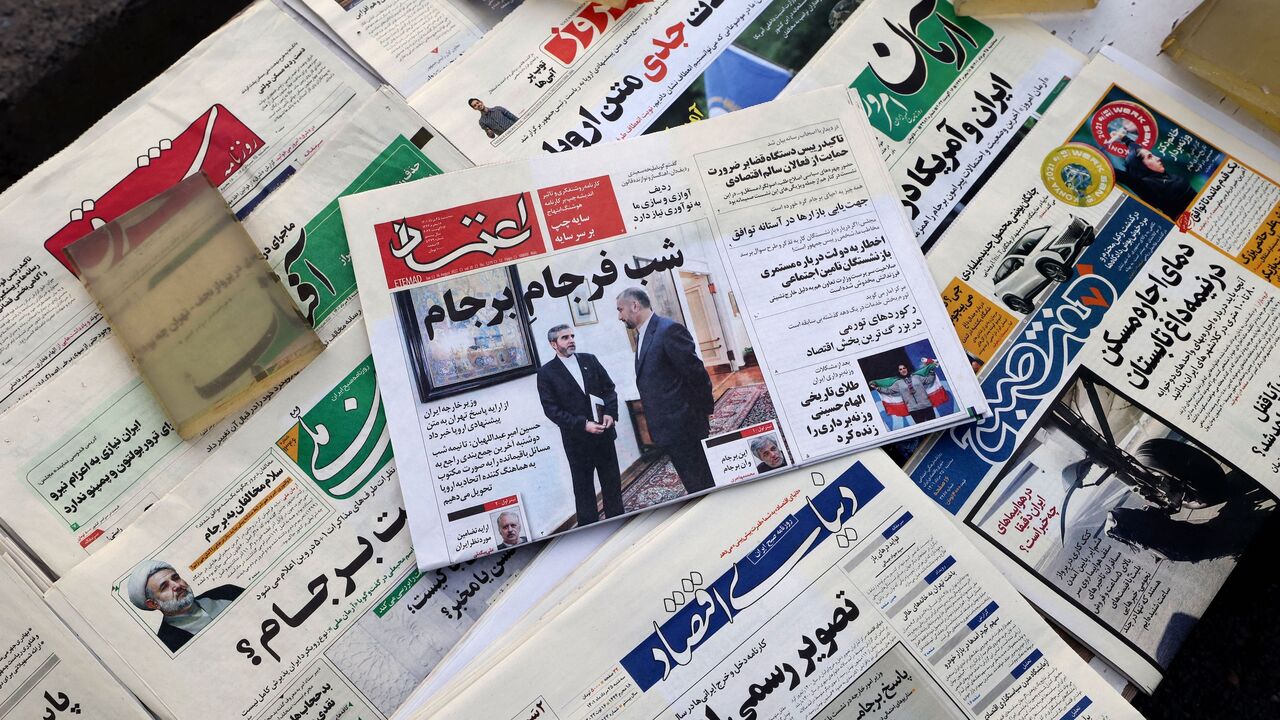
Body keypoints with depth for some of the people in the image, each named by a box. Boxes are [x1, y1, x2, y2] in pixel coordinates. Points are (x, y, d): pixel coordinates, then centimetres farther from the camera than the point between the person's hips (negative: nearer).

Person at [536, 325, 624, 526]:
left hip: (603, 431, 3)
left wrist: (610, 413, -9)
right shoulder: (546, 373, -6)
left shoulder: (589, 360, 5)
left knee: (612, 480, 13)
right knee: (583, 486, 7)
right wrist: (583, 425, -18)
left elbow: (609, 388, 9)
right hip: (577, 438, -3)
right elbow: (551, 409, -10)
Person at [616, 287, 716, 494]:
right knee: (693, 485, 14)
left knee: (703, 484, -1)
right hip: (668, 430, 9)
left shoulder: (669, 330, -16)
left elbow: (696, 373, -16)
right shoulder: (641, 336, 14)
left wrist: (703, 411, -7)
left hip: (685, 426, -9)